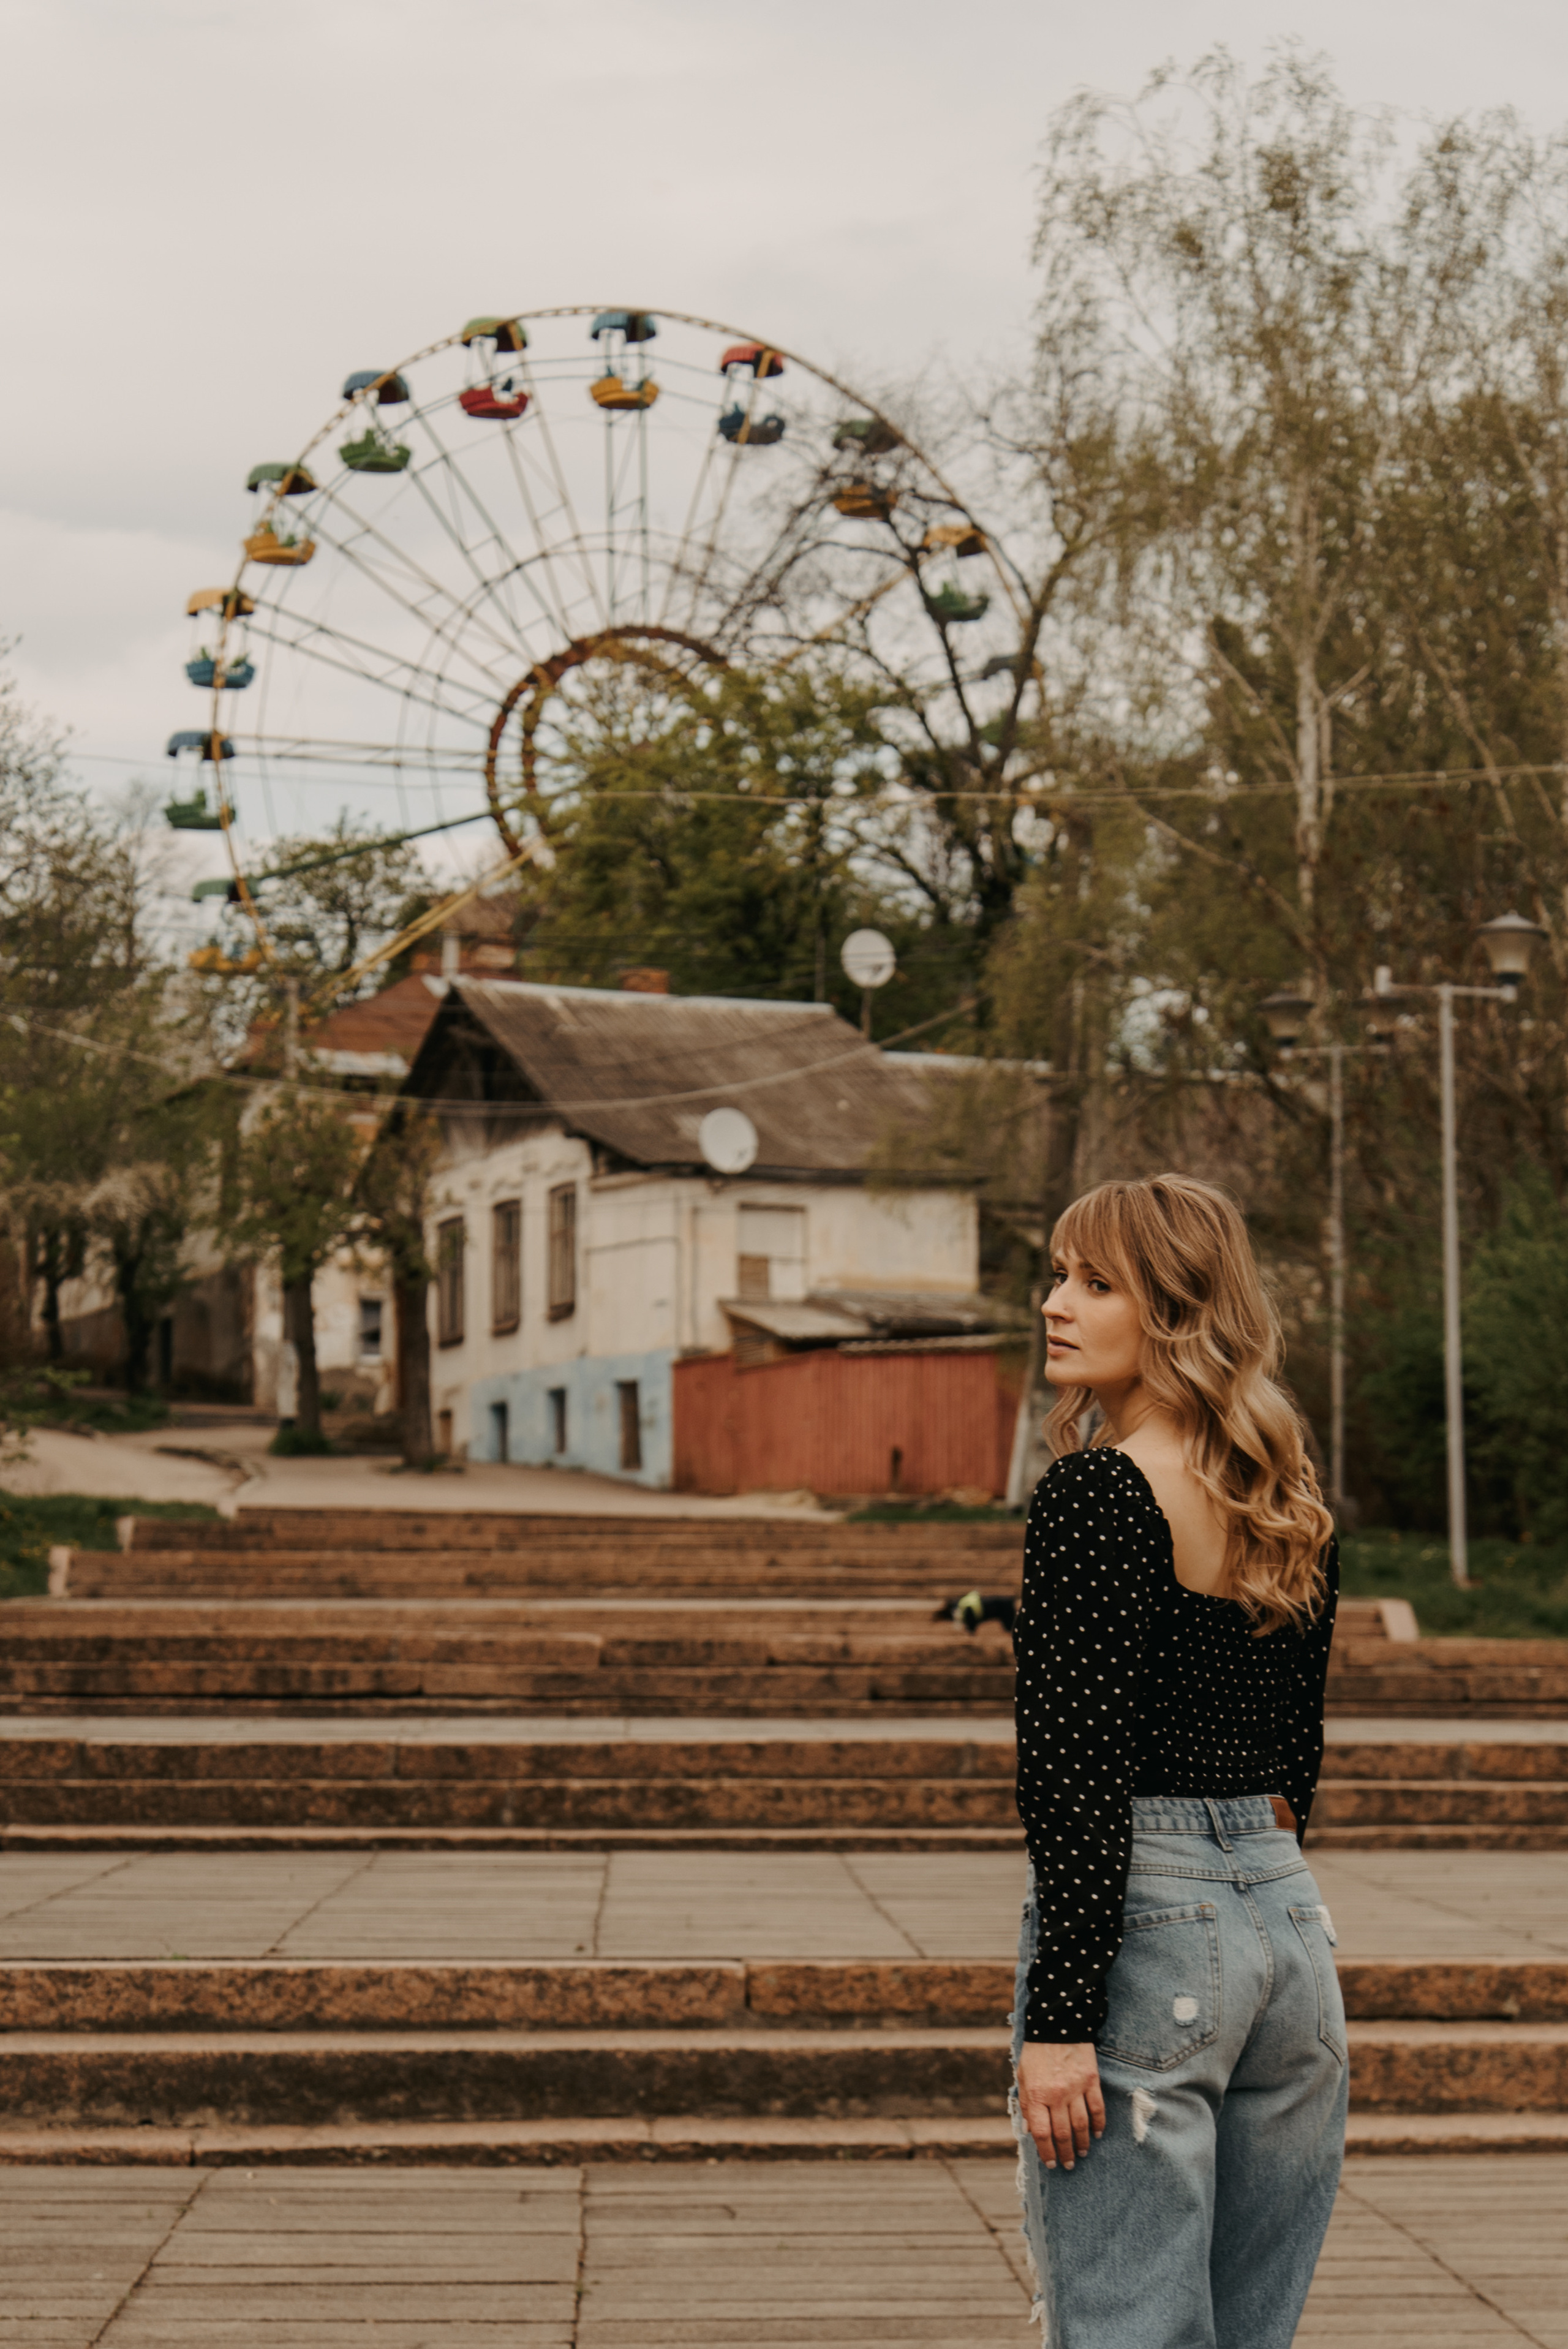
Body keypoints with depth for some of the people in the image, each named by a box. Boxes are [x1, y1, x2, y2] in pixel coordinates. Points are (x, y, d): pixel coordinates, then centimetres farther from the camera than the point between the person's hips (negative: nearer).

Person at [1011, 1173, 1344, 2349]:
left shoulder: (1097, 1491, -12)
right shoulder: (1296, 1504, 11)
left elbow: (1084, 1772, -17)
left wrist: (1059, 2017, -17)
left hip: (1146, 1918, -8)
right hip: (1291, 1914, 8)